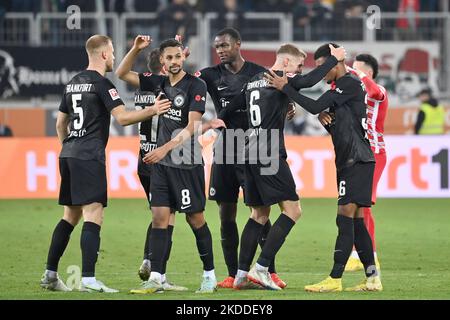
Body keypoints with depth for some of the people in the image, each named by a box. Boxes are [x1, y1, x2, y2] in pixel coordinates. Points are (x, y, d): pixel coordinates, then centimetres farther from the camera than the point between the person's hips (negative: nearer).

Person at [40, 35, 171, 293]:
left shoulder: (73, 83, 16)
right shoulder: (102, 84, -9)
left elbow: (61, 122, 24)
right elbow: (122, 117, -19)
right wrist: (152, 111, -14)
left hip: (68, 155, 9)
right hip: (89, 156, -9)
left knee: (71, 216, 15)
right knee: (94, 216, -10)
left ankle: (50, 275, 14)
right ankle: (88, 279, -17)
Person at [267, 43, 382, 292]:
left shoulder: (350, 83, -12)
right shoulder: (341, 87, 19)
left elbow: (316, 107, -18)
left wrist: (286, 87, -12)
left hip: (357, 160, -10)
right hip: (348, 160, 10)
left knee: (345, 216, -13)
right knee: (355, 220, 8)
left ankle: (335, 279, -16)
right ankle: (372, 278, 8)